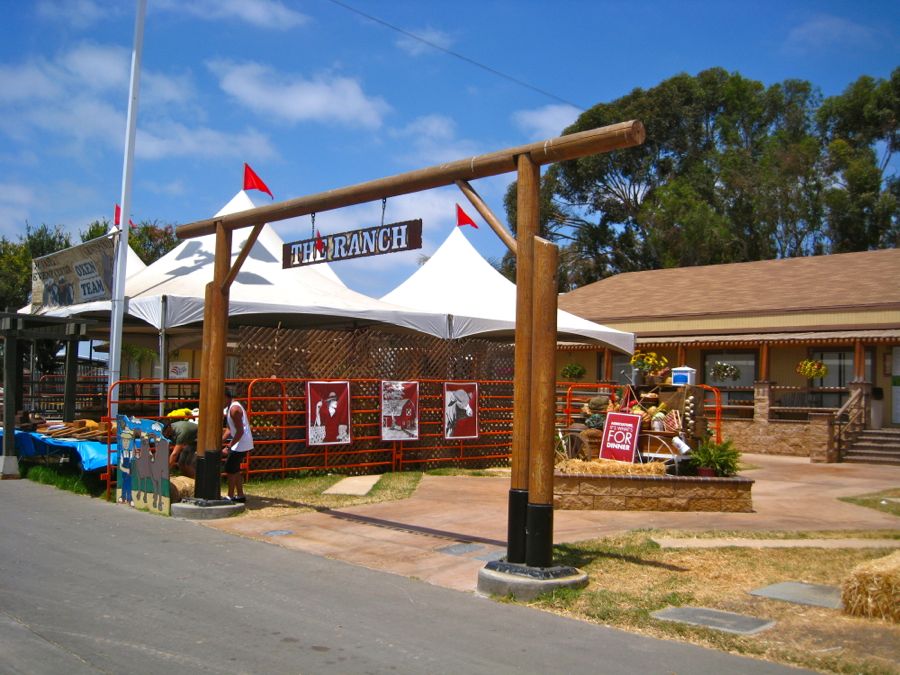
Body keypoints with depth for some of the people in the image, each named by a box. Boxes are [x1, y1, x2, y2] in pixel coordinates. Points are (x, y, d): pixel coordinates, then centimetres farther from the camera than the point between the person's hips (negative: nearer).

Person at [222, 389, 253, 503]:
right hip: (243, 443, 10)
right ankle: (240, 495, 23)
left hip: (241, 443, -10)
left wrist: (228, 447, -23)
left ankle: (230, 497, 2)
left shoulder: (234, 409, -19)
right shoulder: (230, 408, 14)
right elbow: (229, 429, 17)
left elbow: (240, 431, -24)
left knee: (230, 469, -4)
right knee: (235, 469, 17)